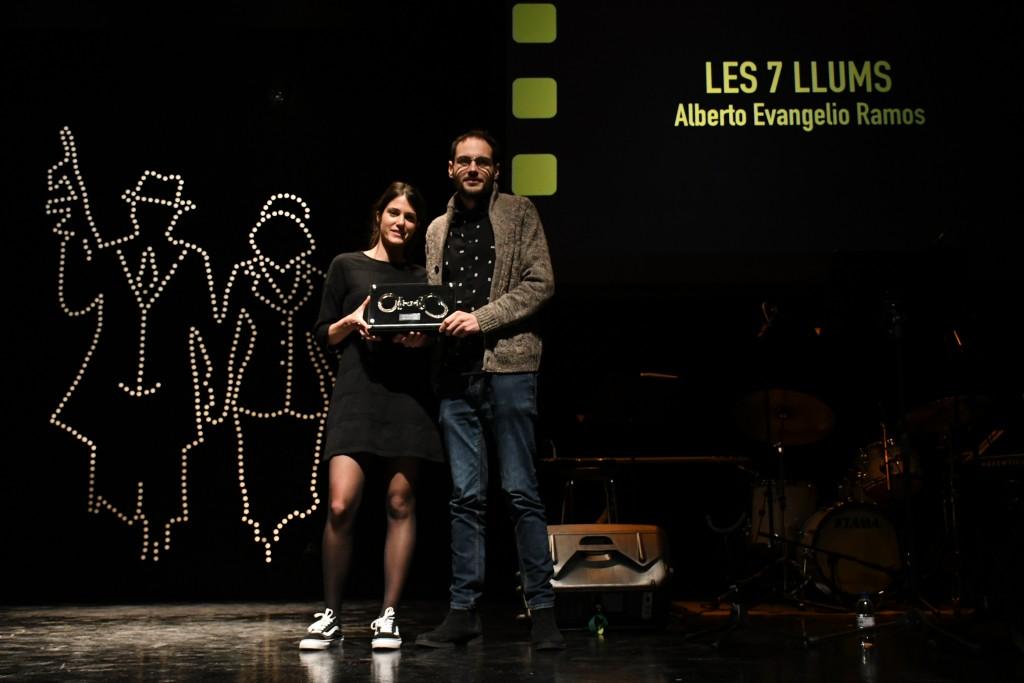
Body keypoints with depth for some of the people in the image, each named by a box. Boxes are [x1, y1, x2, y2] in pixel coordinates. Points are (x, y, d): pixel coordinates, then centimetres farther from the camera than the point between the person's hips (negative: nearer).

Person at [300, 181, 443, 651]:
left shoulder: (421, 277, 17)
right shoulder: (347, 266, 11)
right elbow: (324, 336, 9)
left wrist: (422, 338, -5)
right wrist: (353, 319, -10)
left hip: (408, 392, 2)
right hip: (357, 389, -2)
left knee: (401, 504, -1)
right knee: (341, 505, -13)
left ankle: (388, 617, 7)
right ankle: (330, 617, 1)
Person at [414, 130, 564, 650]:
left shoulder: (519, 213, 6)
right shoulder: (438, 229, 19)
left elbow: (540, 283, -2)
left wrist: (482, 318, -12)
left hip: (507, 366, -4)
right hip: (455, 373, 4)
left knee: (521, 492, -5)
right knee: (466, 497, 5)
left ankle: (541, 608, 1)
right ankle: (463, 611, 9)